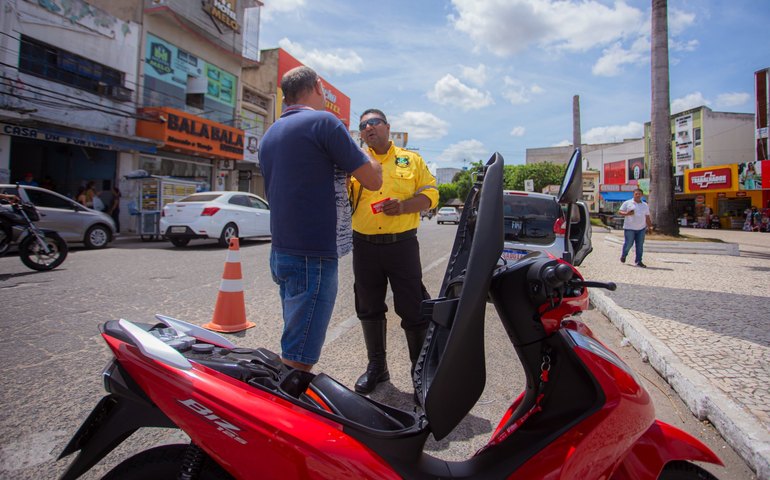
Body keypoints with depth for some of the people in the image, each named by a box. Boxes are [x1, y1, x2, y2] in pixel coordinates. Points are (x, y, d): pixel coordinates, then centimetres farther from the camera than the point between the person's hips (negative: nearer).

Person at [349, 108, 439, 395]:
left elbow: (430, 194, 3)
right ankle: (376, 366, 30)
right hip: (364, 246, 2)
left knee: (413, 309, 0)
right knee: (369, 309, 12)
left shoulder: (411, 159, 9)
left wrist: (404, 205, -14)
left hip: (402, 244, -2)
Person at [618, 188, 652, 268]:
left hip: (641, 228, 4)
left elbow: (647, 217, 17)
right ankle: (623, 255, 25)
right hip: (629, 228, -4)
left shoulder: (645, 205, 14)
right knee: (628, 243, -2)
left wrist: (650, 226, 9)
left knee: (640, 245, 2)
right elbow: (619, 212, 0)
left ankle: (638, 261, 7)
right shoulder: (627, 203, 2)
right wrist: (627, 213, -19)